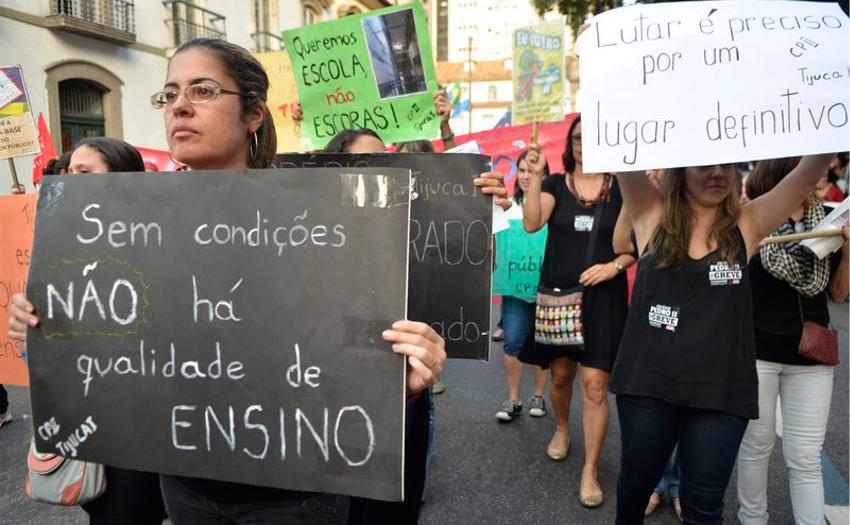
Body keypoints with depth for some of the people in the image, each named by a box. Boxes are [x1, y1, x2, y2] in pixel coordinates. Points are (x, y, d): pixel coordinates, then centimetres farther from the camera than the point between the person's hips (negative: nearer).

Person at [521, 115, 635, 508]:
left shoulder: (619, 188, 3)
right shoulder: (555, 184, 4)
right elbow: (531, 223, -13)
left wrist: (614, 266, -13)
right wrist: (535, 176, -21)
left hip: (603, 297, -1)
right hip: (557, 292, 2)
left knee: (594, 383, -5)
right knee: (561, 373, 14)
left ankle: (591, 471, 9)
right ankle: (562, 428, 44)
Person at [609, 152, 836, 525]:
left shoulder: (747, 224, 1)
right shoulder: (654, 215, -1)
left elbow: (809, 171, -7)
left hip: (720, 389, 0)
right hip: (648, 381, 0)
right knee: (637, 481, 18)